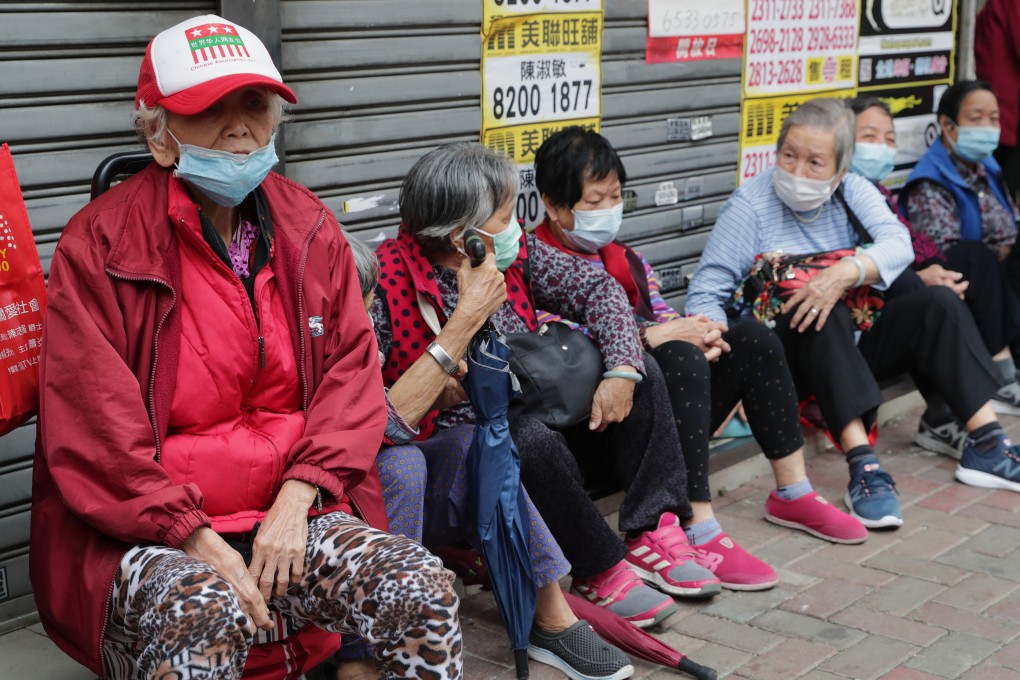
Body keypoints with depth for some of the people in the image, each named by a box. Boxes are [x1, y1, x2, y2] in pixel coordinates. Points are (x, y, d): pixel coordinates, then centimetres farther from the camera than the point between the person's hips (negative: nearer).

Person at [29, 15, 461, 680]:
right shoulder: (100, 244, -6)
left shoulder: (310, 228, 8)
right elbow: (92, 434, -10)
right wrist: (196, 539, -18)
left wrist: (296, 499, -11)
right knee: (204, 615, -36)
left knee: (425, 590, -19)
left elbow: (353, 369, 4)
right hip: (141, 534, -4)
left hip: (293, 514, 4)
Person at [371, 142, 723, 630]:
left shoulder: (513, 252, 2)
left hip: (525, 431, 8)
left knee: (642, 373, -1)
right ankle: (598, 570, -17)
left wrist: (622, 372, -13)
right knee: (531, 438, -37)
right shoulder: (388, 283, -18)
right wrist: (464, 322, -29)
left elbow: (596, 289, 5)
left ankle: (655, 531, -11)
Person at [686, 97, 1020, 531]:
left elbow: (899, 243, -16)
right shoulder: (750, 205, -9)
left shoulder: (851, 191, 2)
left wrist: (846, 273, -36)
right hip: (787, 355, -5)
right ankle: (862, 468, -43)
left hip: (852, 345, 5)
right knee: (828, 316, -35)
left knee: (938, 303, -15)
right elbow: (706, 293, -14)